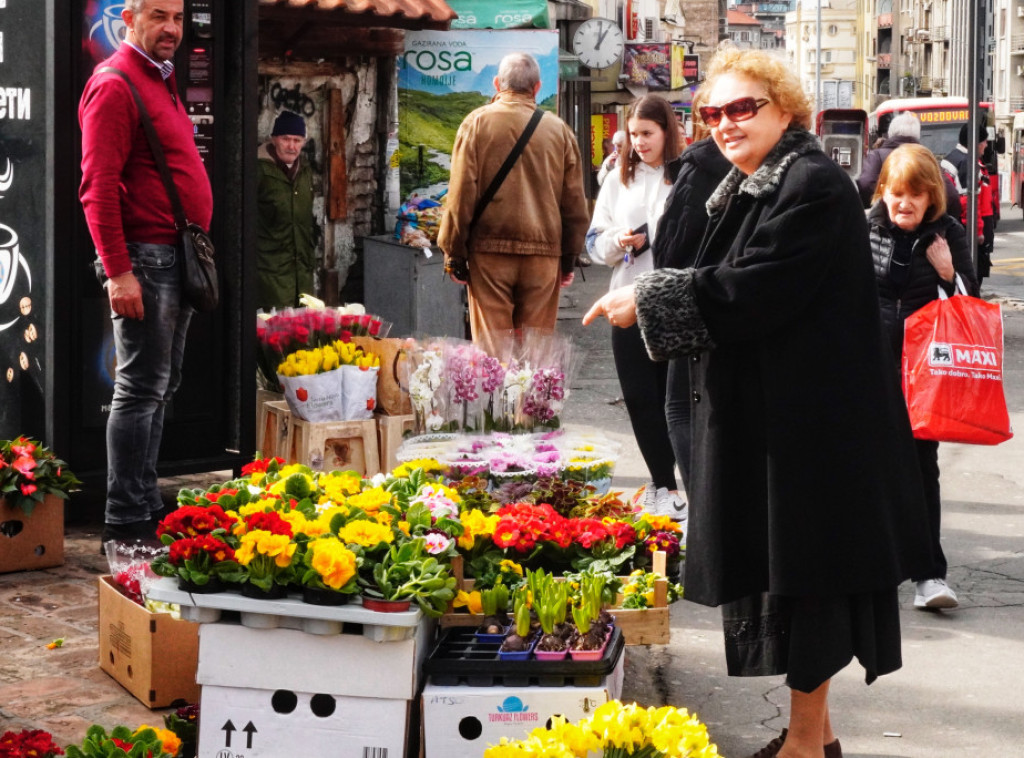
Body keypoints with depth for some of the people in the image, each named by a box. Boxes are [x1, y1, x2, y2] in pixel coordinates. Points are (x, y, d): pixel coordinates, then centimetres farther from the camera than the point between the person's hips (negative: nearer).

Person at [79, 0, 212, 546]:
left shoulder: (161, 81, 18)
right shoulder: (115, 85, -11)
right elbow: (98, 188, -18)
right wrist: (118, 271, -23)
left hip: (176, 260, 10)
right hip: (146, 259, -10)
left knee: (160, 387, 13)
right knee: (142, 388, -7)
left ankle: (147, 505, 21)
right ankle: (125, 522, -3)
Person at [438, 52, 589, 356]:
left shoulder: (477, 123, 0)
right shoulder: (559, 130, 6)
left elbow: (461, 195, -3)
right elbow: (574, 201, 9)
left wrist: (454, 252, 3)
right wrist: (569, 257, 17)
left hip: (489, 252, -2)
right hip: (544, 251, 2)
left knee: (490, 343, 2)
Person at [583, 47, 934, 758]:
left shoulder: (814, 185, -16)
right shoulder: (747, 189, 14)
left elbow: (754, 292, -22)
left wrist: (649, 298, -15)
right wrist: (651, 299, 3)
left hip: (809, 421, -10)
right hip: (764, 413, 10)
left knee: (804, 569, -1)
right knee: (782, 566, 14)